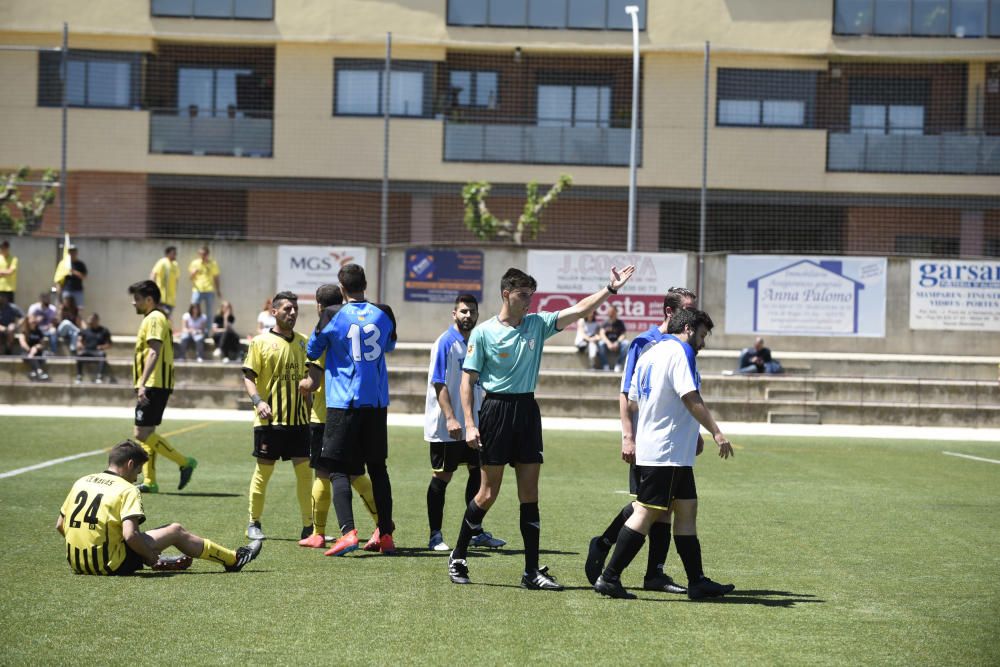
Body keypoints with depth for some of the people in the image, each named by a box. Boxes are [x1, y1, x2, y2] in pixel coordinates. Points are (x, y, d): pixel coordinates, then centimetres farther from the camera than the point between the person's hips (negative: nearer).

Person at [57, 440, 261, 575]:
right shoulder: (127, 490, -11)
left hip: (76, 562, 7)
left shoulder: (81, 482, 9)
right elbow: (130, 535, -24)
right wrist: (151, 555, -7)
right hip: (110, 565, -6)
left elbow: (60, 526, 13)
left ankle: (161, 562, 50)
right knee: (176, 531, 8)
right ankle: (233, 559, 22)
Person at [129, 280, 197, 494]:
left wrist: (143, 383, -28)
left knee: (142, 434, -13)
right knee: (146, 434, 10)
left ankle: (184, 462, -9)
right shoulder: (158, 318, 21)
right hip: (156, 386, 11)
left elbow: (154, 352, -22)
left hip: (153, 385, -11)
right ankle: (149, 482, 10)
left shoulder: (154, 319, -11)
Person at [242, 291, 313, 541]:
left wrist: (310, 408, 12)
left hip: (298, 418, 4)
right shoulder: (261, 342, -2)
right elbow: (248, 377, -4)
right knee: (264, 470, 2)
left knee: (304, 470, 0)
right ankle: (254, 523, 15)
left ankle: (309, 527, 5)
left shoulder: (303, 342, 12)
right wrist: (258, 401, -18)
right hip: (269, 419, -4)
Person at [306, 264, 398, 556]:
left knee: (339, 469, -3)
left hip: (343, 401, -4)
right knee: (378, 468, 13)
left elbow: (312, 352, 7)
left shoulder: (333, 317, -7)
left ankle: (348, 532, -20)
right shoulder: (383, 313, 2)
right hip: (377, 401, 4)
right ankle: (386, 535, 13)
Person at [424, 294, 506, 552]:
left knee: (479, 472, 8)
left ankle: (476, 532, 17)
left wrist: (481, 418, 17)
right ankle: (435, 536, 6)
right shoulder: (445, 343, -11)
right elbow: (439, 384, -16)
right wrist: (450, 418, -24)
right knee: (441, 478, -1)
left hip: (471, 423, 8)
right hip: (445, 427, -7)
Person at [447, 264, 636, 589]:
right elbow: (467, 380, -3)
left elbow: (579, 310, 3)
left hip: (527, 410, 4)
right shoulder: (483, 332, -4)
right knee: (488, 493, -2)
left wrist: (611, 289, -9)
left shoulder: (538, 324, 8)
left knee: (530, 494, 3)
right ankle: (458, 557, 15)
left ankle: (531, 571, 6)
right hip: (496, 410, -4)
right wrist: (470, 425, -10)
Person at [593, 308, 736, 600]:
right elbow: (691, 398, -20)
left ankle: (697, 581, 13)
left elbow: (631, 402, 19)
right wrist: (716, 432, -21)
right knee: (647, 513, -7)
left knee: (687, 510, 11)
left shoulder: (649, 354, 17)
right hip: (668, 452, -10)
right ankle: (609, 578, -6)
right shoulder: (679, 353, -11)